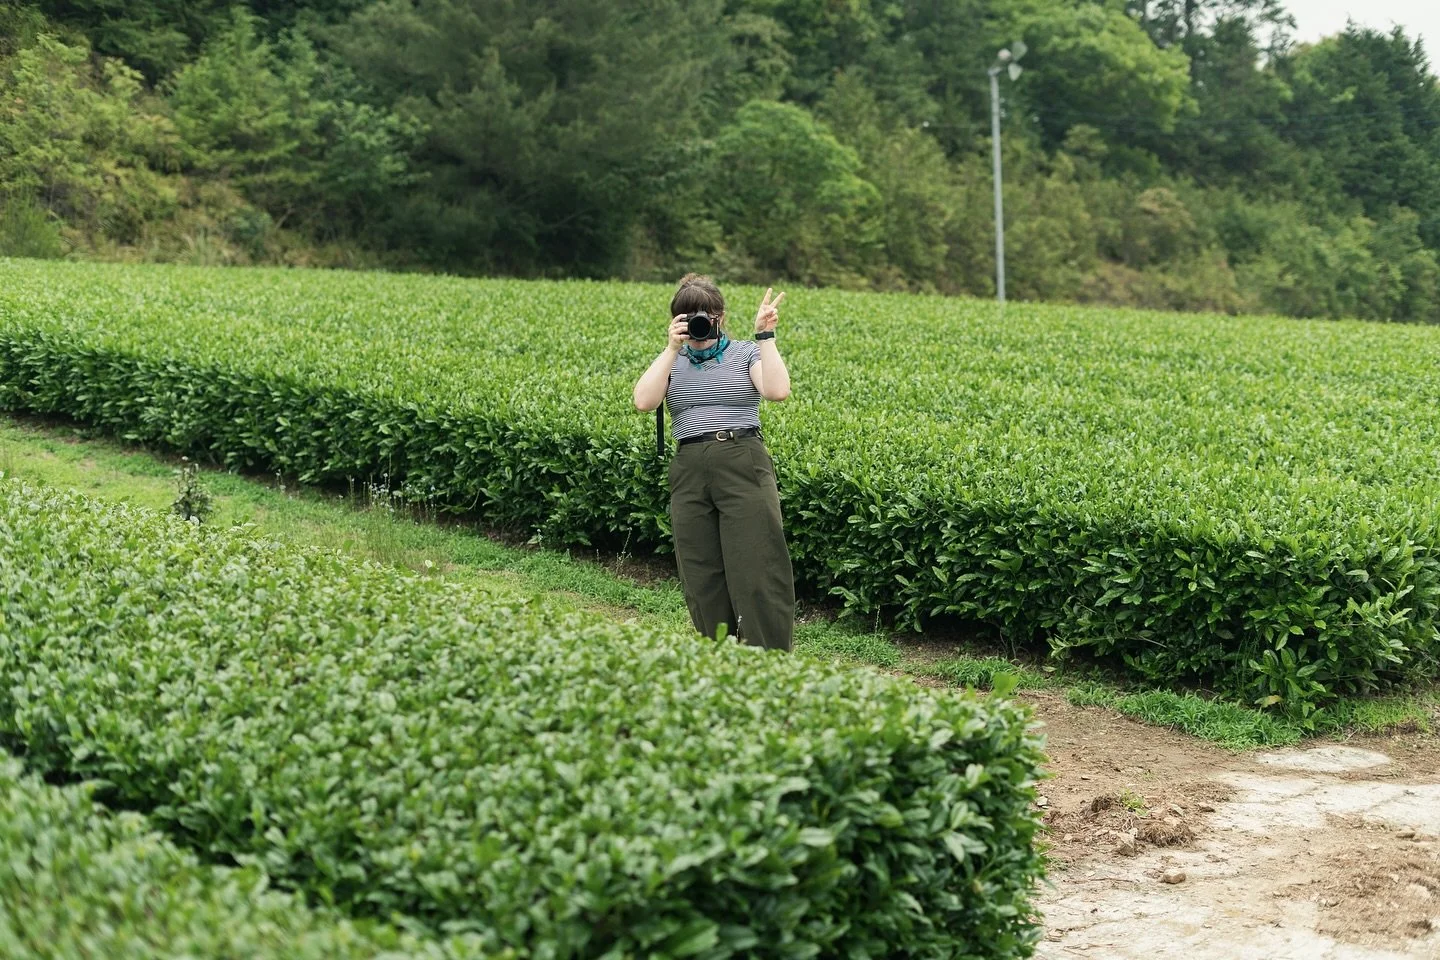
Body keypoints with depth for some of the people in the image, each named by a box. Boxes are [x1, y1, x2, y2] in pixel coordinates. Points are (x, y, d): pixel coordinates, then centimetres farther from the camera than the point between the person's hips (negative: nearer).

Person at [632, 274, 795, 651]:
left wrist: (765, 336, -9)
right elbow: (644, 401, -4)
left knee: (758, 574, -8)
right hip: (689, 473, 3)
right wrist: (673, 348, -6)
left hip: (743, 465, -3)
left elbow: (778, 391, -10)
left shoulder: (745, 353, 9)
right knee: (702, 580, 3)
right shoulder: (672, 362, 15)